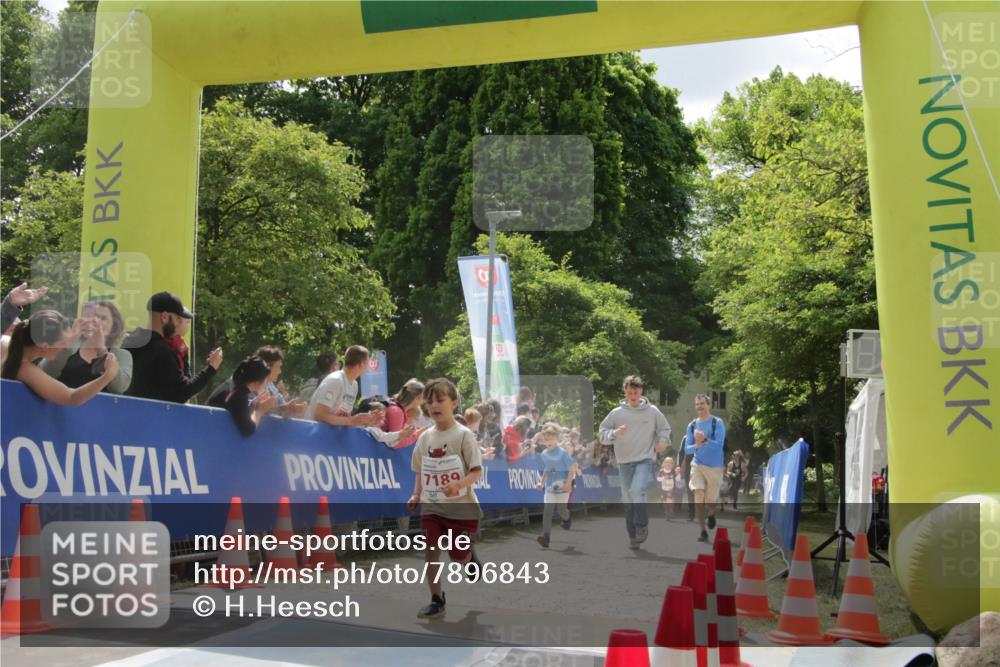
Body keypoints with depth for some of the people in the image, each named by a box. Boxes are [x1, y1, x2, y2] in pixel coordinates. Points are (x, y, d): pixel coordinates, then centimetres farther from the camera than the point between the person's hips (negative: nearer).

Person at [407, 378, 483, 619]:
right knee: (430, 552, -8)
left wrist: (458, 484, -30)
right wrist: (416, 494, 0)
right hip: (432, 506, 3)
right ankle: (437, 600, 7)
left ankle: (470, 556, 40)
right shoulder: (425, 437, 4)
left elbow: (477, 471, -13)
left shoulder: (463, 435, -10)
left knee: (458, 558, 4)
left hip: (461, 507, -3)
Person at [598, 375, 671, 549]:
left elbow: (664, 429, 13)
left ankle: (642, 525, -3)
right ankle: (633, 536, 20)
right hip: (625, 461, 3)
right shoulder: (616, 413, 1)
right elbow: (603, 432, 2)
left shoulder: (652, 411, 1)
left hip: (646, 459, -2)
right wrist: (615, 433, -17)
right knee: (628, 501, 7)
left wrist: (663, 441, -7)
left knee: (637, 491, -25)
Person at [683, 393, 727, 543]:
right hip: (697, 465, 2)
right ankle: (703, 531, -2)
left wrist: (705, 440, -32)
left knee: (711, 500, 4)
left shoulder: (717, 423, -6)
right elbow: (687, 449, 3)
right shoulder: (692, 425, 4)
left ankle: (711, 514, 40)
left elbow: (719, 444, -16)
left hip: (715, 466, -2)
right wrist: (696, 445, -19)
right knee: (698, 497, -12)